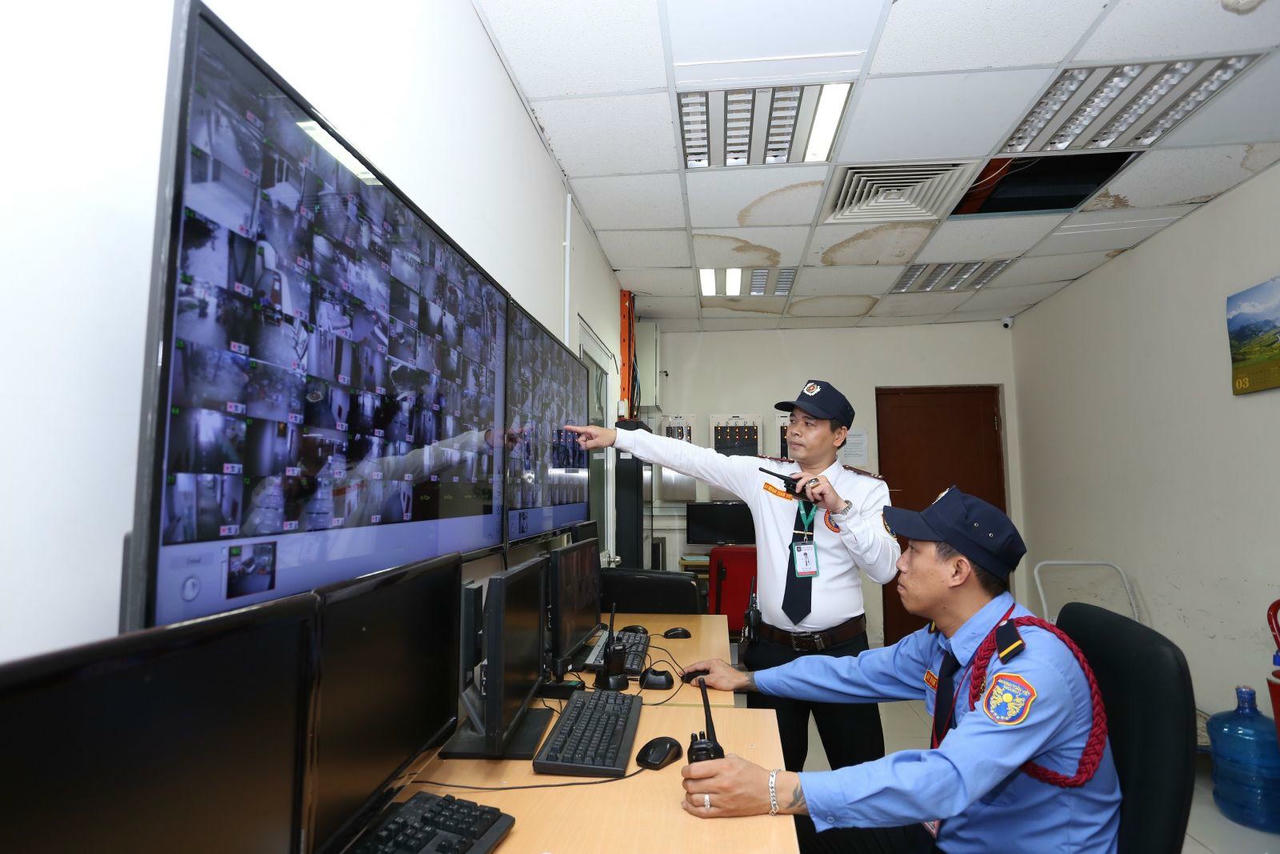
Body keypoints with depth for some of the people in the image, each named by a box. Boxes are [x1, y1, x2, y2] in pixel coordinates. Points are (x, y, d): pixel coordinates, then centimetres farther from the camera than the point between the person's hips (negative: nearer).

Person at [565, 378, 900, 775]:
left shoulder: (868, 489, -3)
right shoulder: (762, 475, -1)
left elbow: (885, 568, -11)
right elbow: (692, 458, -6)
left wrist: (840, 508, -24)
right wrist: (616, 436, -11)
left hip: (841, 650, -1)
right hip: (773, 648, 1)